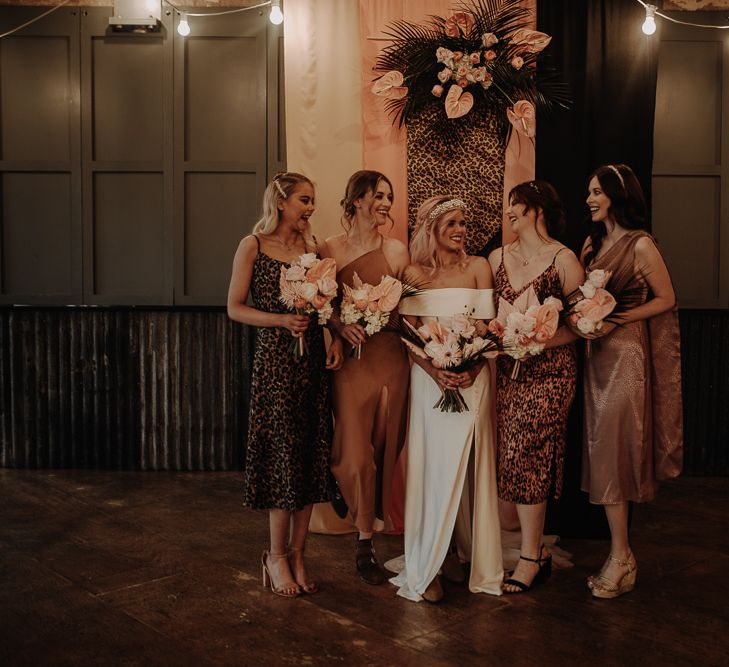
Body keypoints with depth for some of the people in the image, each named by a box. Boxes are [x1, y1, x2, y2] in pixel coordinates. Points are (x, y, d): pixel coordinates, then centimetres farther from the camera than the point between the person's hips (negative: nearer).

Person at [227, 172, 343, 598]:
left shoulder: (312, 245, 14)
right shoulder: (253, 246, 0)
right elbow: (235, 308, -3)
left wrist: (336, 336, -2)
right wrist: (282, 320, -15)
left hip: (314, 358, 5)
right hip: (276, 358, -5)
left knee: (311, 457, 5)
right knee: (283, 455, -3)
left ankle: (297, 554, 16)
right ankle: (277, 557, 12)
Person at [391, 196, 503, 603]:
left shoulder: (478, 267, 4)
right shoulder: (415, 274, 6)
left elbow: (488, 326, 0)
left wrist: (470, 369, -16)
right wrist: (436, 371, -15)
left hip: (472, 378, 0)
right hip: (428, 378, 1)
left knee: (463, 467, 1)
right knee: (432, 467, 2)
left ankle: (469, 556, 14)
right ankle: (427, 568, 8)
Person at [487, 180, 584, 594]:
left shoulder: (563, 259, -5)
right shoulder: (498, 258, 11)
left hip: (549, 370, -5)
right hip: (507, 369, 5)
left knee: (526, 456, -7)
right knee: (514, 457, 5)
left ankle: (530, 559, 5)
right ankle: (539, 552, 18)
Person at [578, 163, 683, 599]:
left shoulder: (641, 245, -8)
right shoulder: (593, 242, 12)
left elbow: (666, 300, -5)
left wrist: (617, 318, -13)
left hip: (625, 354, -7)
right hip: (596, 352, 7)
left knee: (612, 450, -6)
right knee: (604, 449, 8)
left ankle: (621, 557, 4)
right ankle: (620, 553, 17)